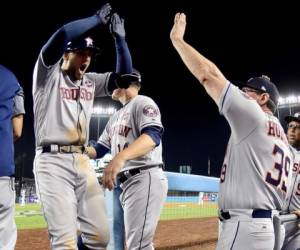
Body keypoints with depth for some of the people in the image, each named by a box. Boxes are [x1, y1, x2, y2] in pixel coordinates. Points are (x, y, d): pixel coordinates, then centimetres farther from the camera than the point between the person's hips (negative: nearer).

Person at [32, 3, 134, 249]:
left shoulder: (91, 81, 18)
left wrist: (119, 37, 4)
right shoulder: (48, 73, 1)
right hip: (53, 161, -6)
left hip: (83, 162, 6)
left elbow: (123, 75, 11)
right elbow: (63, 35, -15)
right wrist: (97, 19, -7)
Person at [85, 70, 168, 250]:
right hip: (128, 182, 10)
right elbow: (99, 150, 25)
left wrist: (121, 157, -40)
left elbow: (153, 136, -23)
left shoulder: (143, 103, -4)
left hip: (146, 179, -10)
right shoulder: (116, 117, 24)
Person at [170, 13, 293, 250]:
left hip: (244, 227, -10)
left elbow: (209, 75, -9)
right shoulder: (282, 139, 20)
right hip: (263, 227, 10)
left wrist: (177, 39, -1)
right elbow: (277, 188, 19)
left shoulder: (255, 116, -7)